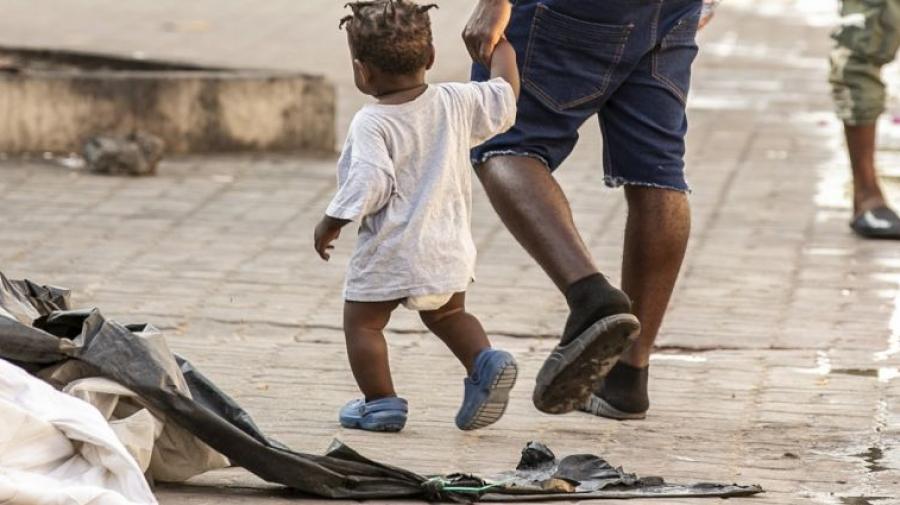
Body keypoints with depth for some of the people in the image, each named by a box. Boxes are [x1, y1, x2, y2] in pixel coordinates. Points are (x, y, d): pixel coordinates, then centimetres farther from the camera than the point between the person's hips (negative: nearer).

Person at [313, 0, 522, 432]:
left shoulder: (371, 124, -17)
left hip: (390, 251, -6)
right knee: (448, 315, 25)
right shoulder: (455, 103, -2)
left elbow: (369, 184, -23)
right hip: (448, 247, 6)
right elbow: (504, 102, 9)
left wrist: (331, 222, -11)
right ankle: (485, 361, 1)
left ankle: (381, 402, 5)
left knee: (362, 321, 10)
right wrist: (501, 46, 20)